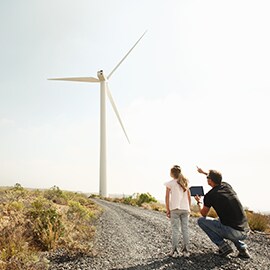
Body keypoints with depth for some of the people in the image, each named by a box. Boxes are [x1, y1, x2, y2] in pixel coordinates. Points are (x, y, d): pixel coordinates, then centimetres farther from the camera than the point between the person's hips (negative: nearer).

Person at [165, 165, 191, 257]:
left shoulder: (170, 183, -3)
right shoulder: (185, 183, 10)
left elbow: (167, 197, -5)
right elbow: (189, 197, 11)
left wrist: (168, 210, 1)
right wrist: (188, 208, 17)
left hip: (175, 209, -4)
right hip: (185, 209, 4)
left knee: (175, 229, 0)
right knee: (185, 229, 7)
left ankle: (175, 250, 1)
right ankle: (185, 249, 9)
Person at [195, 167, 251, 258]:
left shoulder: (209, 196, -9)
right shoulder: (227, 186, 7)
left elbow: (204, 214, 9)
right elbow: (217, 178, 34)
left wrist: (199, 202, 26)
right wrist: (204, 172, 45)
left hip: (233, 232, -6)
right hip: (245, 232, 7)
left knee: (201, 220, 7)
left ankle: (223, 246, 1)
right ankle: (242, 248, 20)